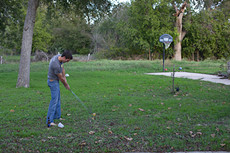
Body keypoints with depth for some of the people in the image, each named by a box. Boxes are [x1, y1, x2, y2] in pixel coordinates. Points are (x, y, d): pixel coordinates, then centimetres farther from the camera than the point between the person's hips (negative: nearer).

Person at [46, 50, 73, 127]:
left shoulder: (59, 56, -4)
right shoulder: (56, 65, -32)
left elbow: (62, 68, 10)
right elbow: (61, 78, -18)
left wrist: (65, 79, 5)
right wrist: (66, 85, -2)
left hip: (56, 81, 10)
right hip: (53, 82, -10)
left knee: (58, 99, 15)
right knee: (54, 100, -13)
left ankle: (57, 117, 24)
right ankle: (49, 121, -13)